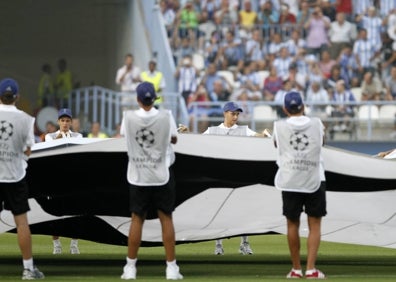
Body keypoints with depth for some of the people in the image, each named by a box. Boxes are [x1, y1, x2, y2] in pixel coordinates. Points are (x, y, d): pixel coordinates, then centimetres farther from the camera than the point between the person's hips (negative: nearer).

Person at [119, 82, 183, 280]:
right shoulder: (165, 116, -10)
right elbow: (174, 139, 5)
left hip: (138, 176, 1)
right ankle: (171, 267, 4)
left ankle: (130, 267, 9)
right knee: (166, 218, 5)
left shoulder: (129, 117, -9)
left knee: (137, 219, 8)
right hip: (162, 175, -1)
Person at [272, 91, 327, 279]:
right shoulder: (316, 124, -1)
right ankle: (311, 269, -7)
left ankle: (296, 269, 13)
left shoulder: (279, 126, -3)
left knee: (292, 223, 10)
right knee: (314, 224, 3)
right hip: (314, 180, 0)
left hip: (290, 181, 0)